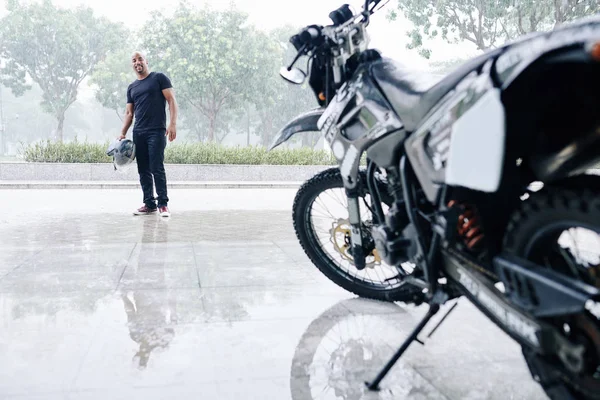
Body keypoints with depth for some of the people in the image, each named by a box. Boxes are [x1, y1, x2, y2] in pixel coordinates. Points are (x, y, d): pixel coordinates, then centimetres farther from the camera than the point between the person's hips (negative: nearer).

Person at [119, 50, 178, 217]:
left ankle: (163, 204, -2)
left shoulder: (159, 78, 4)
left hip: (157, 132, -6)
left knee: (157, 169, -10)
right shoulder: (131, 87, 19)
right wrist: (123, 133, 7)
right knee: (143, 171, 6)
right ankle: (149, 204, 13)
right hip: (138, 133, 6)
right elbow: (129, 113, 19)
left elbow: (171, 100, -4)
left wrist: (173, 123, -15)